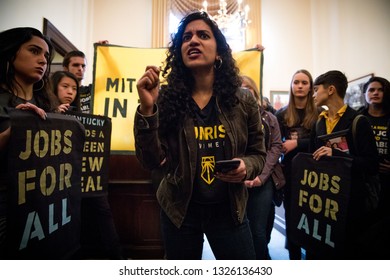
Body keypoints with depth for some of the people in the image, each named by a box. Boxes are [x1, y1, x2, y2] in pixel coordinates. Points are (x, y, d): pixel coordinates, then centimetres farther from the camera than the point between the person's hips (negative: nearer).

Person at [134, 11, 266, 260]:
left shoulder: (243, 100, -6)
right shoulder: (166, 99, -10)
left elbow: (258, 154, 3)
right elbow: (151, 161, -15)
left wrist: (246, 167, -19)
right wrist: (147, 109, -26)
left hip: (228, 210, 1)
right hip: (179, 210, 0)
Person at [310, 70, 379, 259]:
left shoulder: (358, 121, -8)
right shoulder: (319, 122, 10)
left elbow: (372, 165, -13)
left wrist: (335, 154, -24)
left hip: (349, 199, -5)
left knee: (349, 251, 9)